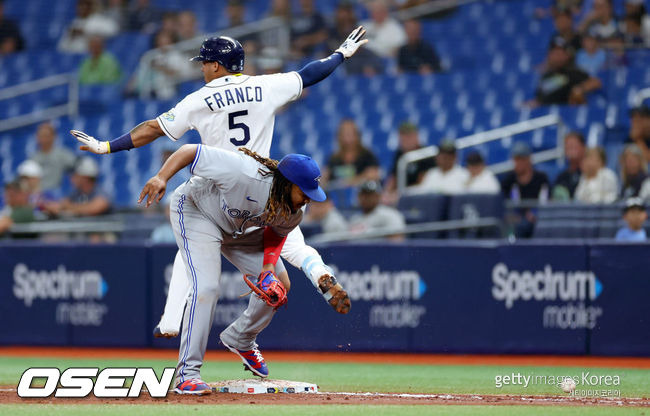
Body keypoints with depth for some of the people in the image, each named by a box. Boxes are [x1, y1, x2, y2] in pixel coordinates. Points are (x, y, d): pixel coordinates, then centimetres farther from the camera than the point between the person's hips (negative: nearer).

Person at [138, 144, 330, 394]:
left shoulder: (293, 213, -21)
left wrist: (269, 263, -18)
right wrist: (161, 178, -50)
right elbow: (189, 150, -36)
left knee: (279, 285, 4)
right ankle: (187, 374, -19)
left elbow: (277, 231, 1)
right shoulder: (244, 174, -42)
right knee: (207, 288, -24)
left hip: (239, 228, 7)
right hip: (195, 212, -7)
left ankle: (240, 340, 30)